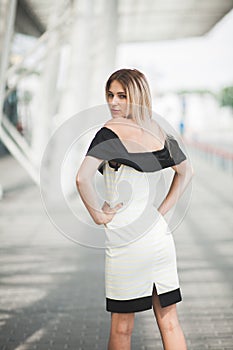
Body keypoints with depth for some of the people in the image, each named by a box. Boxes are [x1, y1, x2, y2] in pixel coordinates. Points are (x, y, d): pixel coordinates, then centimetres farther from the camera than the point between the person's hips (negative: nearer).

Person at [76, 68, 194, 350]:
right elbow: (186, 172, 22)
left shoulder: (112, 130, -12)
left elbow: (82, 178, -25)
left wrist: (98, 215, -11)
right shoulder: (159, 131, 8)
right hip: (160, 236, 6)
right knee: (169, 321, 11)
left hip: (126, 240, -6)